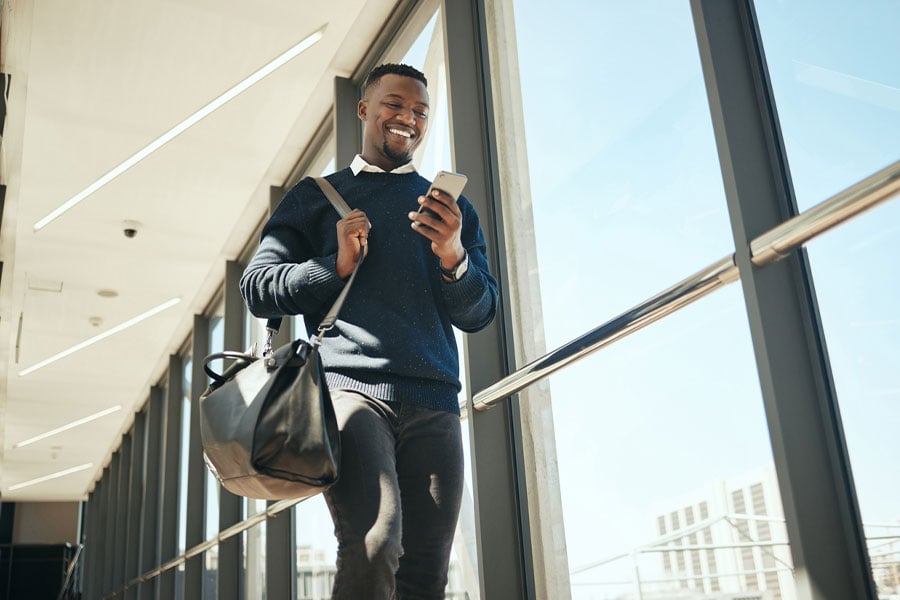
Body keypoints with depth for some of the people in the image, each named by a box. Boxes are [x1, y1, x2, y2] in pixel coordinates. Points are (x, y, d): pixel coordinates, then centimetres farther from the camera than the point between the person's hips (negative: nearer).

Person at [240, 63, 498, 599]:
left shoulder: (452, 208, 22)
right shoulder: (316, 196, 17)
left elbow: (480, 314, 13)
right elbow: (258, 288, 10)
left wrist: (453, 256, -7)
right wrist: (337, 264, -5)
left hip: (433, 402, 3)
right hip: (350, 388, -3)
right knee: (375, 545, -24)